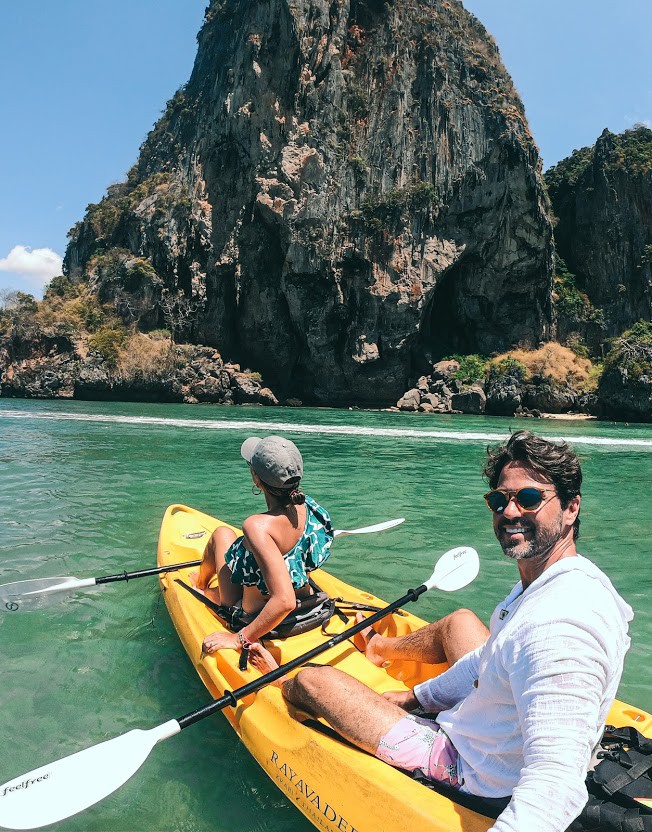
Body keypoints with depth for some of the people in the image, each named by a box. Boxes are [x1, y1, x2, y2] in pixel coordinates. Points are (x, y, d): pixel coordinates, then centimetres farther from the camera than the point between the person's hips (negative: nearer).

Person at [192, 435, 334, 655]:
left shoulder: (258, 526, -36)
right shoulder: (306, 506, -14)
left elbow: (285, 601, -39)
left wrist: (239, 639, -27)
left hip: (253, 617, -5)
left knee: (223, 533, 14)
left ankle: (200, 582, 46)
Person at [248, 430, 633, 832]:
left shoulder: (559, 627, -36)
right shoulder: (545, 581, -5)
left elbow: (556, 787, -42)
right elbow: (492, 660, 9)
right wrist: (418, 696, 12)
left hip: (471, 776, -8)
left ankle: (280, 683, 40)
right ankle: (383, 648, 59)